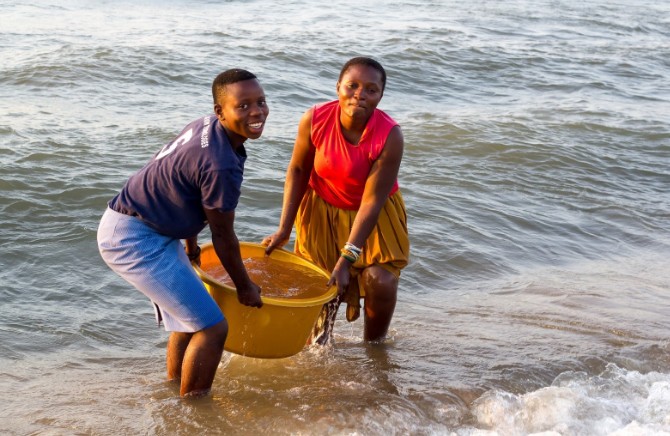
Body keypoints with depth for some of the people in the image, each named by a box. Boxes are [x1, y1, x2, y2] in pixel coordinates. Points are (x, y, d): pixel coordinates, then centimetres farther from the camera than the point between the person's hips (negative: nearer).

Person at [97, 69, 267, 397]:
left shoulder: (207, 126, 1)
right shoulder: (222, 165, -28)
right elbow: (223, 237, -15)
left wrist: (190, 244, 28)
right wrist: (244, 287, 0)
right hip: (135, 239, -11)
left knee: (187, 318, 23)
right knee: (212, 328, -9)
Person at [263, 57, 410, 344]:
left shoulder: (389, 136, -29)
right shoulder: (314, 120, -24)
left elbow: (372, 201, -27)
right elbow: (297, 171, -7)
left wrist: (346, 259, -30)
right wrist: (284, 229, -11)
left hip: (375, 214, -1)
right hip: (323, 208, 2)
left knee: (381, 282, -17)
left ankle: (374, 345, 13)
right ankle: (319, 340, 35)